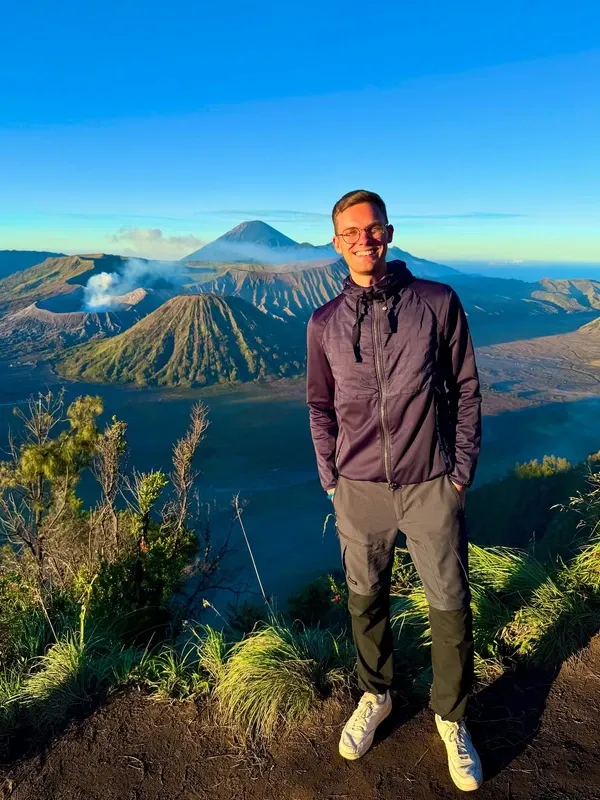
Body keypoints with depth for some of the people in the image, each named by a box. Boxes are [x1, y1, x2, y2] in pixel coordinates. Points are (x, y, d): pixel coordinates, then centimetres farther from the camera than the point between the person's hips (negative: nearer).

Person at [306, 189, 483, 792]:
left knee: (450, 607, 10)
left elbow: (465, 390, 0)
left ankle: (451, 717, 36)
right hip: (359, 491, 2)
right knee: (366, 601, 17)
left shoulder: (437, 303, -5)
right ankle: (374, 696, 43)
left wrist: (462, 472, -1)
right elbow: (320, 408, 9)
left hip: (432, 487, -1)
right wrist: (330, 480, 5)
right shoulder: (324, 323, 1)